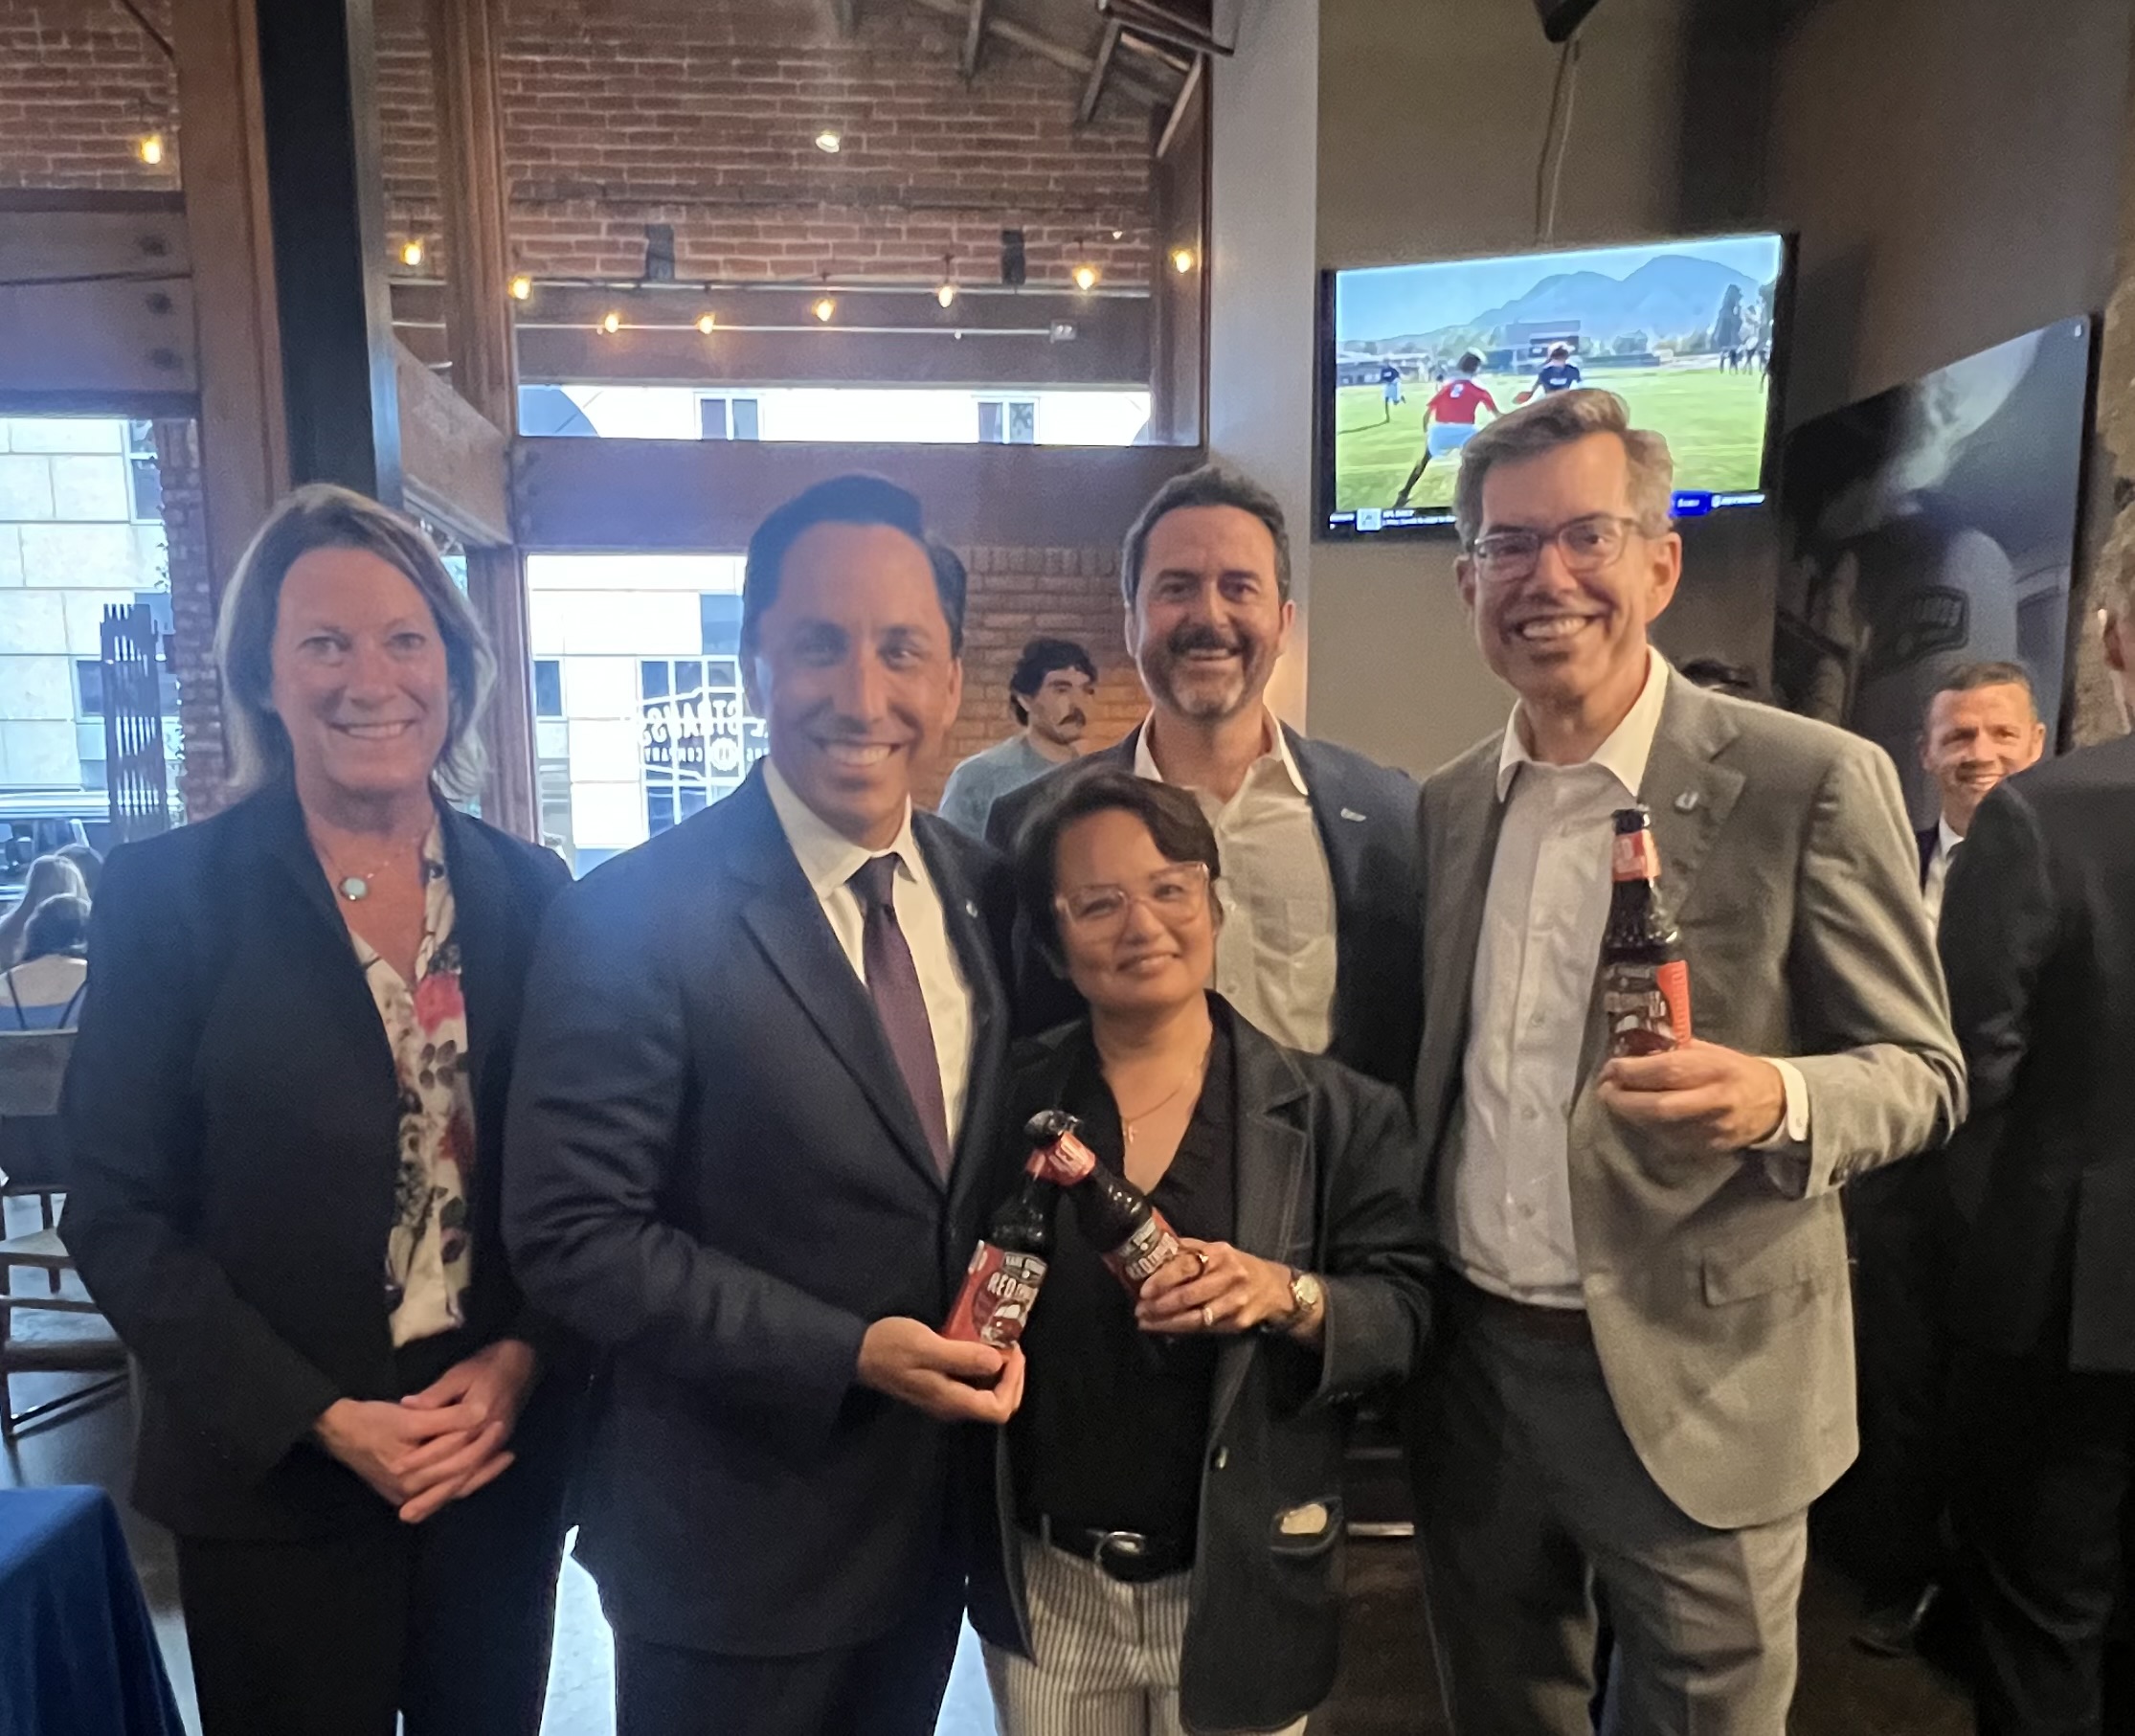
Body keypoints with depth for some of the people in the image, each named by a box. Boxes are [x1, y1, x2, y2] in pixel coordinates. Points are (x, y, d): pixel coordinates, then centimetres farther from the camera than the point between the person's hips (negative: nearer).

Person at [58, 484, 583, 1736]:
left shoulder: (527, 890, -2)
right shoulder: (169, 891, -8)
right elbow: (119, 1216, -7)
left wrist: (522, 1363, -11)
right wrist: (323, 1419, -13)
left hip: (503, 1459, 3)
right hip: (275, 1483, -2)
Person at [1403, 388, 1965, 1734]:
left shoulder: (1811, 782, -12)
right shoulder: (1449, 805, 3)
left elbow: (1923, 1070, -8)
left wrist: (1778, 1100, -28)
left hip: (1696, 1390, -4)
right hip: (1472, 1369, 5)